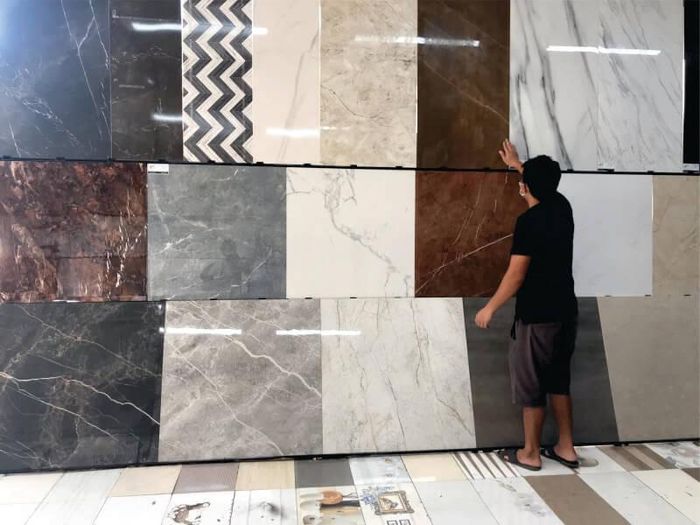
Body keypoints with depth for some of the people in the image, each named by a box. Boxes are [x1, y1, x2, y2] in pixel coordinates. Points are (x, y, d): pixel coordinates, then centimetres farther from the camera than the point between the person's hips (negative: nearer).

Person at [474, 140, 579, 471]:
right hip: (565, 312, 8)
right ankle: (566, 448, 27)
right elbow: (544, 183, 28)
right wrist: (518, 164, 42)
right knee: (558, 381, 18)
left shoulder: (529, 221, -18)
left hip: (537, 317, -8)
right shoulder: (562, 207, 4)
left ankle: (530, 453, 18)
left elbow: (516, 274, -19)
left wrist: (490, 308, -9)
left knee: (530, 385, 6)